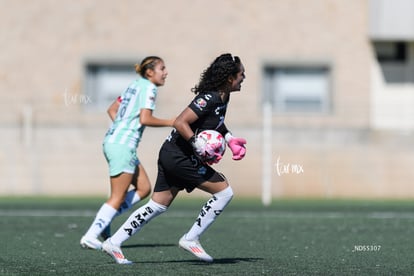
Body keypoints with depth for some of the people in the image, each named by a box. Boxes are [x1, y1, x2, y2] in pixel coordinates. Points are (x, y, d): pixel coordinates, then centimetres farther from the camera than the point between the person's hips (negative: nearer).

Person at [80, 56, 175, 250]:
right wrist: (169, 123, -9)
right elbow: (145, 119, -19)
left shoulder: (135, 85, 18)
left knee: (144, 188, 11)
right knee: (118, 197, -6)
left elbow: (112, 110, 23)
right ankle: (90, 237, -8)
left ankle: (103, 220, 8)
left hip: (112, 140, 10)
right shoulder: (149, 88, -9)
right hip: (123, 145, -10)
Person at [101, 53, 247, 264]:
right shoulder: (209, 99, -20)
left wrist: (230, 139, 14)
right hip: (179, 157, -10)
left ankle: (114, 243, 10)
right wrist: (198, 146, -27)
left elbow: (217, 124, 30)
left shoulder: (222, 98, 10)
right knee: (224, 191, -5)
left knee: (158, 205, 11)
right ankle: (191, 239, 0)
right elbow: (180, 122, -27)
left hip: (172, 155, 10)